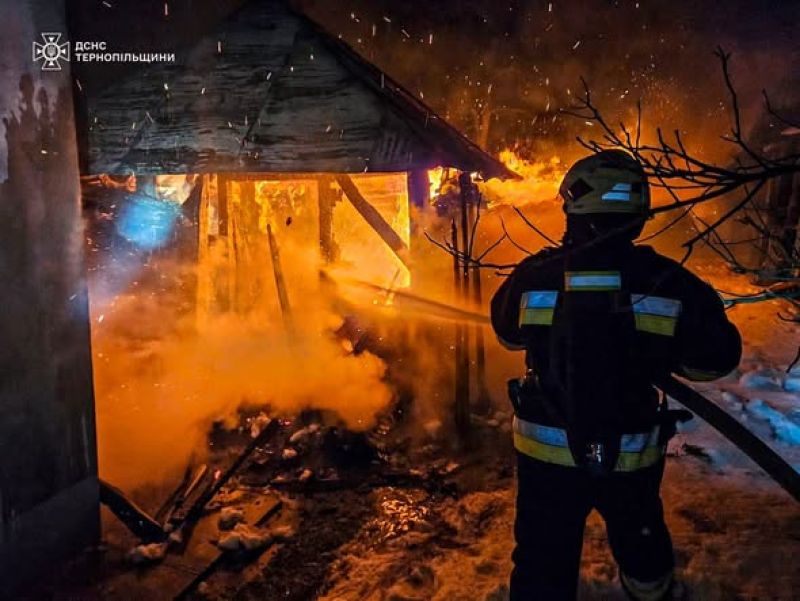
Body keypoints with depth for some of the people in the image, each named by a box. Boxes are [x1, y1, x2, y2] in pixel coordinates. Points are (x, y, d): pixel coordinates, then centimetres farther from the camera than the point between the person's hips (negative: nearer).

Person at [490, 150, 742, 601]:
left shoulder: (534, 276, -15)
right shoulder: (670, 283, -16)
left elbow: (508, 331, 4)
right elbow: (716, 358, -3)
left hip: (546, 451, -2)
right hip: (633, 455, 2)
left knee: (544, 560, 14)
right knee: (639, 537, 31)